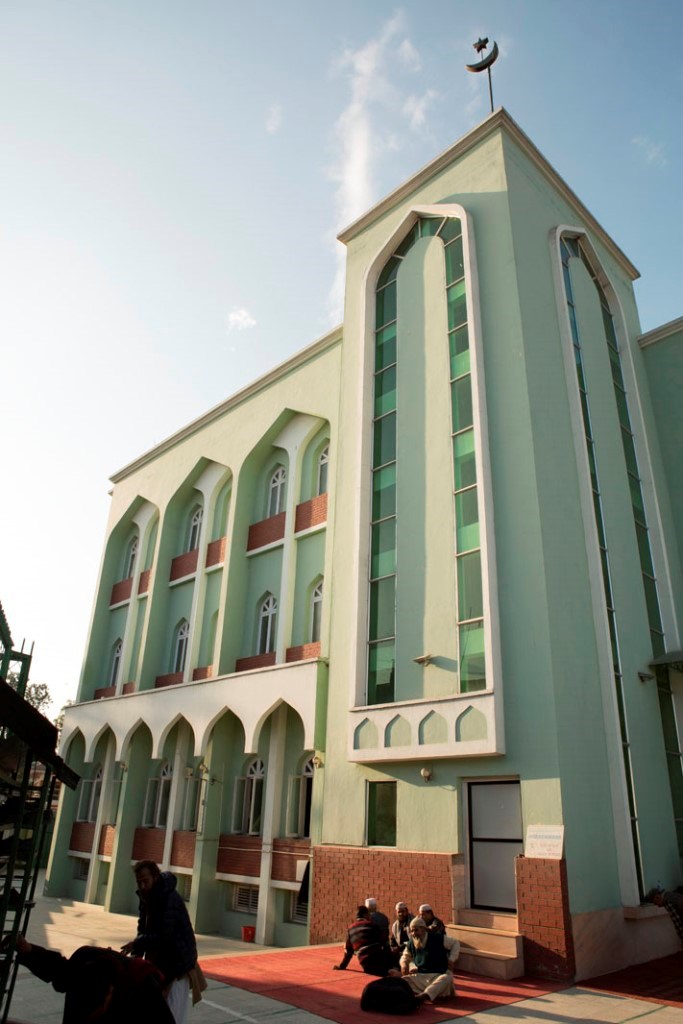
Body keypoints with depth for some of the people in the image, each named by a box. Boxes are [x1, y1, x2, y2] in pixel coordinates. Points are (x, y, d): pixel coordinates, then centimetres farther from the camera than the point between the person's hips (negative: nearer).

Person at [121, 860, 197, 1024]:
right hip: (158, 960, 9)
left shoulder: (170, 898, -26)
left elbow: (163, 936, -29)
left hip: (177, 962, -8)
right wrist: (137, 954, -9)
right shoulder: (147, 896, 2)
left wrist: (136, 943, -21)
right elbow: (143, 927, 5)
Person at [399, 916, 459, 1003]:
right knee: (403, 981, -20)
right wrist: (404, 965, 0)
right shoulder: (411, 944, 6)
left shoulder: (437, 938, -8)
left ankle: (425, 995, -59)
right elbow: (405, 956, 22)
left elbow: (455, 943, 1)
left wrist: (451, 960, -9)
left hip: (438, 975, -4)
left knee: (447, 978, -40)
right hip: (420, 976, 4)